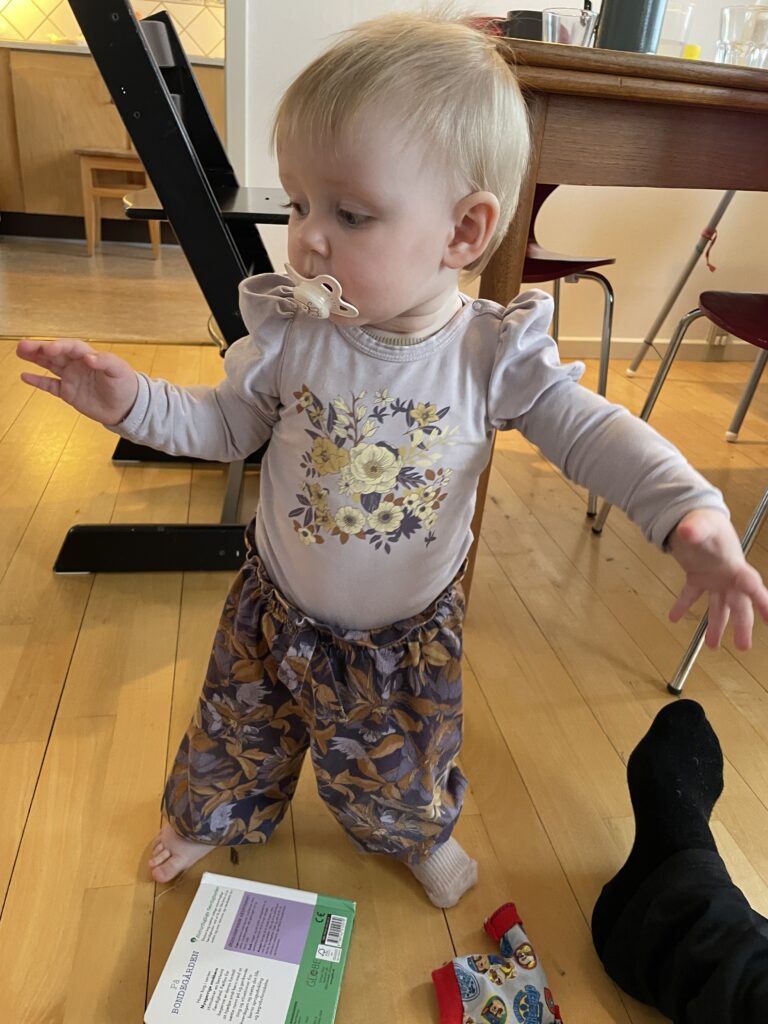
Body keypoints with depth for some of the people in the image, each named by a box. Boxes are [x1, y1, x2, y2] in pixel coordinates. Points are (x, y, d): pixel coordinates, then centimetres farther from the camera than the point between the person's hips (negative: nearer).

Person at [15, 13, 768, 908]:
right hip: (278, 614, 1)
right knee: (239, 732, 25)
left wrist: (691, 512, -30)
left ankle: (420, 837, 60)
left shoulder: (493, 356, -21)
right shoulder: (288, 335, -19)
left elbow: (591, 433, -16)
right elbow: (223, 425, -5)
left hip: (410, 632, 0)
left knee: (402, 763, 25)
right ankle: (211, 817, 59)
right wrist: (133, 402, -21)